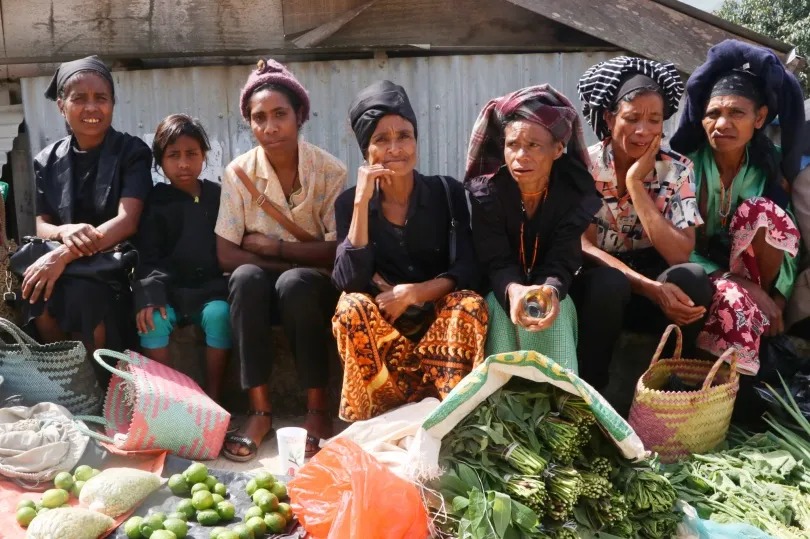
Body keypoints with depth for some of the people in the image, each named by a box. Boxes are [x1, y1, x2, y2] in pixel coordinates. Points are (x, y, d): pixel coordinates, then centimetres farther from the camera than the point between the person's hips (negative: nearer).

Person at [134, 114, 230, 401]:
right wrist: (149, 295, -19)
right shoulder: (154, 203, 4)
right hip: (169, 290, 0)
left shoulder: (219, 196, 8)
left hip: (210, 289, 0)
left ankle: (213, 397, -19)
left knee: (219, 314, -30)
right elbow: (148, 258, -2)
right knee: (152, 319, -29)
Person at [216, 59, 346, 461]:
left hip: (315, 286, -1)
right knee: (245, 277, -32)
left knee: (294, 283, -34)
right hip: (262, 286, 2)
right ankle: (260, 410, -26)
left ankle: (318, 410, -22)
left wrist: (274, 247, -17)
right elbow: (226, 255, -11)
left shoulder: (331, 171, -10)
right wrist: (305, 254, -19)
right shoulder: (237, 172, -6)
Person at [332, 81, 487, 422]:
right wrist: (362, 201, -20)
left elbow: (466, 270, -9)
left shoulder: (447, 192, -3)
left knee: (470, 305, -30)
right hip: (381, 326, 0)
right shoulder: (349, 202, -2)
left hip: (439, 319, 0)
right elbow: (350, 281, -16)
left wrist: (414, 293, -24)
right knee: (351, 306, -30)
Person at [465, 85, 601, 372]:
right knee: (500, 307, -33)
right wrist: (513, 291, -47)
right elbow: (496, 263, -21)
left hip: (549, 289, 1)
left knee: (559, 305, -32)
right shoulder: (485, 191, -17)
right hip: (500, 291, -1)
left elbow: (561, 262, -18)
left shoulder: (576, 192, -14)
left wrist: (550, 291, -45)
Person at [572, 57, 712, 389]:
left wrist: (636, 182, -20)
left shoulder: (677, 169, -5)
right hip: (596, 283, -2)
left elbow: (679, 255, -16)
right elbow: (584, 247, -17)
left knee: (691, 278, -30)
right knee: (610, 284, -36)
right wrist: (652, 288, -31)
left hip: (654, 277, 2)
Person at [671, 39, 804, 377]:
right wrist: (746, 287, -27)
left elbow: (787, 239, -2)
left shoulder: (770, 166, -6)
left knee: (760, 211, -27)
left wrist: (777, 299, -18)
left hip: (757, 273, 3)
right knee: (733, 298, -38)